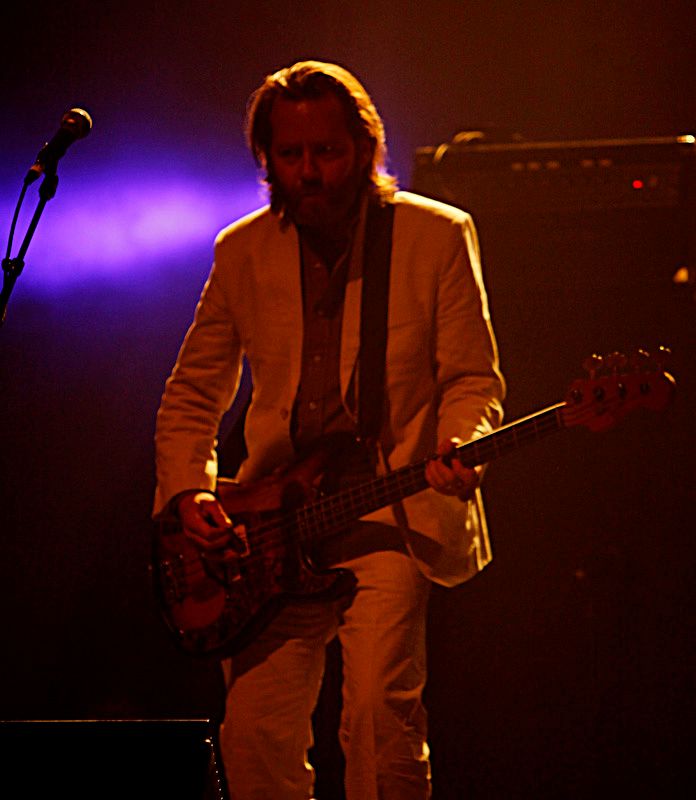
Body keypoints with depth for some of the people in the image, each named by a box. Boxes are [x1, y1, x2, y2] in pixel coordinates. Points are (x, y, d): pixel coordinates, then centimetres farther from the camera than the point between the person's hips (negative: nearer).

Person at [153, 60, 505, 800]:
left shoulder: (437, 236, 0)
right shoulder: (242, 251, 9)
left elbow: (473, 379, 2)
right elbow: (192, 394, 15)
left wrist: (455, 449, -19)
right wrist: (188, 492, -1)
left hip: (390, 516, -3)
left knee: (379, 709, -19)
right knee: (256, 734, -5)